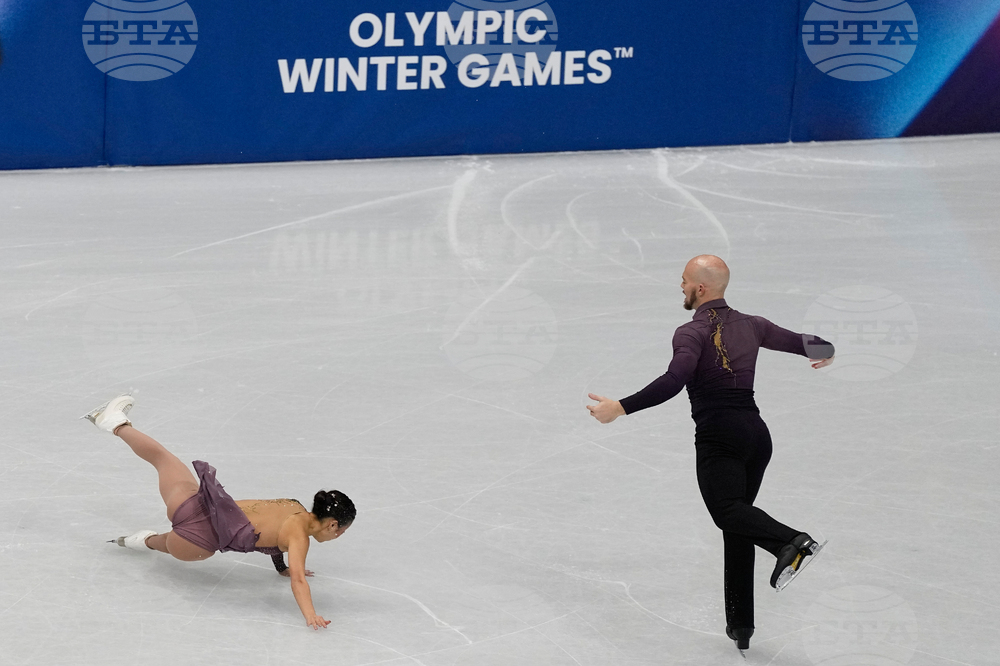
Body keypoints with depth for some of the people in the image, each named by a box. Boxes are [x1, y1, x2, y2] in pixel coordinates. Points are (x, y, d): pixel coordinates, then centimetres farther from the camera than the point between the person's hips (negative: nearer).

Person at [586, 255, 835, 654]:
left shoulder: (692, 332, -4)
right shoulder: (750, 326, 16)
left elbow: (674, 381, -20)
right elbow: (798, 342, 27)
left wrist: (621, 408, -23)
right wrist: (825, 353, 51)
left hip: (717, 436, -7)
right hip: (756, 432, 7)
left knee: (728, 511, -24)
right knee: (736, 531, 12)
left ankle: (792, 542, -52)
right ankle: (740, 625, 9)